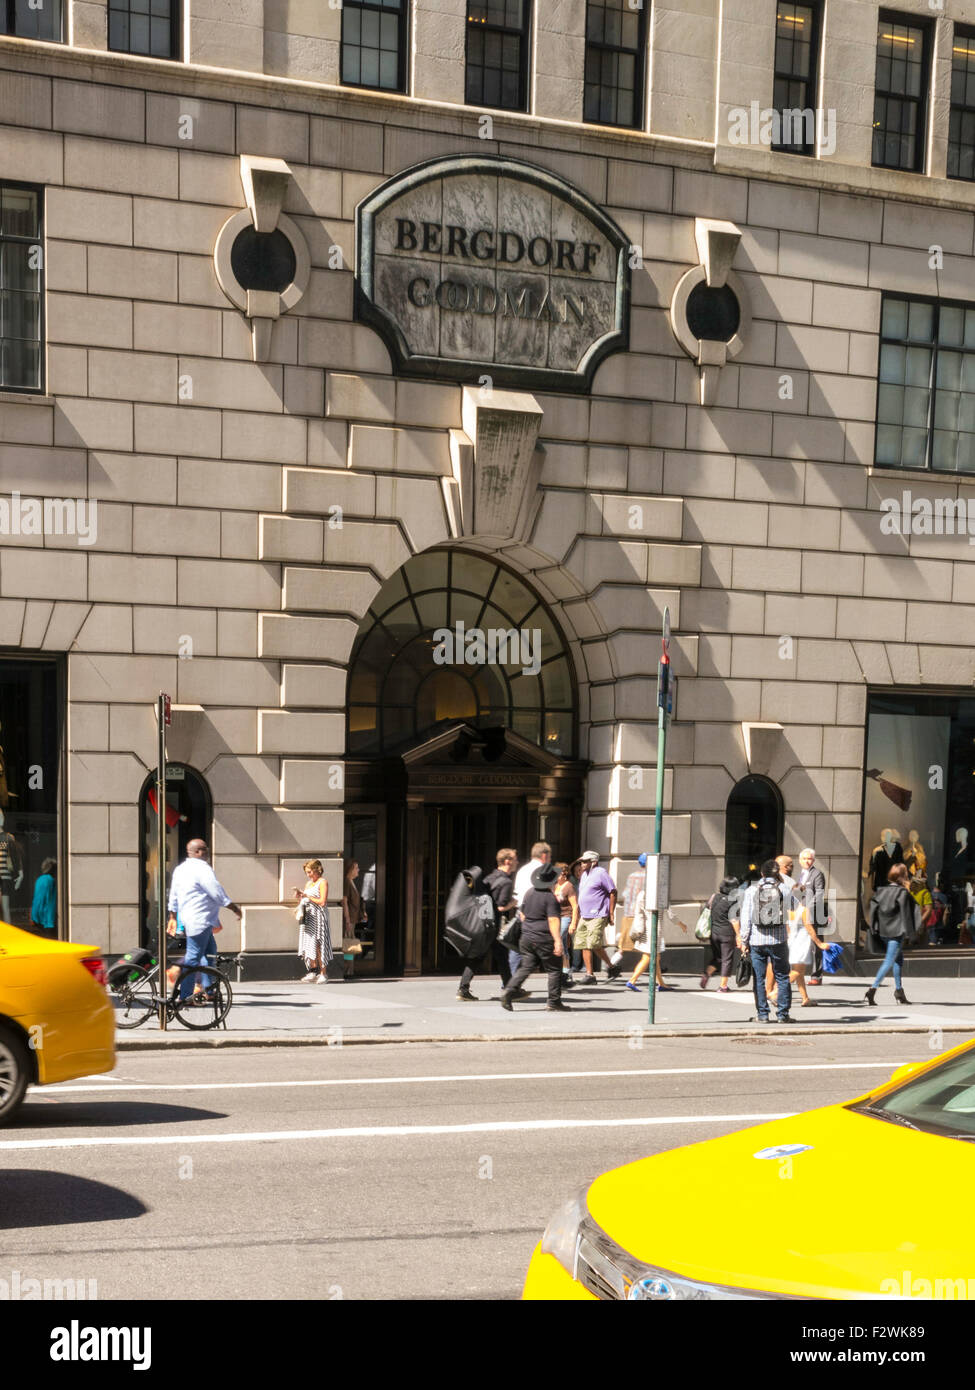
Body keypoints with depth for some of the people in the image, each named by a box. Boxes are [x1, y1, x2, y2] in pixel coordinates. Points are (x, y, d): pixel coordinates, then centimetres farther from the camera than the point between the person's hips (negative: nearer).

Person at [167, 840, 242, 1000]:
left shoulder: (180, 869, 15)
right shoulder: (202, 868, -15)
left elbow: (173, 896, 22)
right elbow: (217, 892, -15)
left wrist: (172, 917, 30)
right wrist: (235, 908, -6)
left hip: (188, 919, 10)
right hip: (200, 920, -10)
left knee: (210, 952, 18)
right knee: (194, 957, -8)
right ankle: (184, 997, -7)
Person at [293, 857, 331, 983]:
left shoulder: (322, 882, -3)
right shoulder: (308, 883, 19)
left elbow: (322, 902, -13)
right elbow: (301, 903, 22)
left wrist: (308, 897, -10)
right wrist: (298, 896, 2)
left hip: (319, 917, -7)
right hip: (308, 918, 7)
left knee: (318, 945, -8)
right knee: (308, 944, 2)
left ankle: (323, 973, -4)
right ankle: (313, 971, 8)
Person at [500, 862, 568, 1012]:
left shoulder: (529, 892, 8)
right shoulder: (550, 897, -14)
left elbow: (523, 914, 18)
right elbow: (553, 921, -21)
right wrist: (557, 941, -23)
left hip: (527, 936, 7)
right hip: (544, 939, -7)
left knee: (526, 967, 9)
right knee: (554, 970, 5)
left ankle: (509, 991, -6)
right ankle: (554, 1002, 6)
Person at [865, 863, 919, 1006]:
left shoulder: (881, 891, 6)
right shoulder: (903, 892, -11)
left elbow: (874, 911, 6)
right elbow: (906, 914, -11)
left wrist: (875, 930, 12)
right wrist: (909, 935, -7)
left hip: (883, 932, 7)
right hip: (897, 932, -7)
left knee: (898, 958, 20)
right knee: (889, 961, -6)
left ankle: (899, 991, 22)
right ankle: (872, 990, -16)